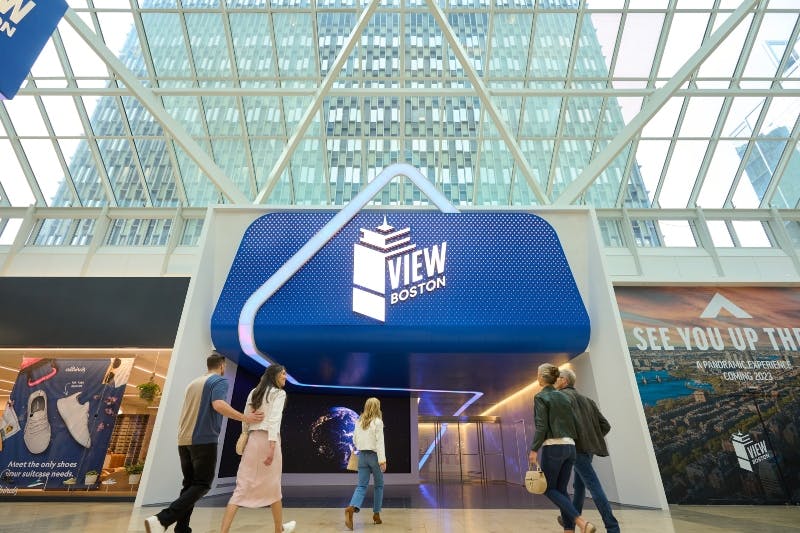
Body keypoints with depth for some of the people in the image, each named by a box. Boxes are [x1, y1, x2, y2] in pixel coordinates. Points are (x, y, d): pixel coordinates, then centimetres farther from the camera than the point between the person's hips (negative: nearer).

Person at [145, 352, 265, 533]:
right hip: (204, 440, -8)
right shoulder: (220, 381, -5)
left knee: (190, 485, 13)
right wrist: (245, 418, -20)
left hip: (184, 440, 8)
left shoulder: (193, 383, 20)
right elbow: (218, 405, -23)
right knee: (202, 485, -2)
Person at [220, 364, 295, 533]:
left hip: (252, 439, 5)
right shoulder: (279, 393, -3)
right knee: (273, 487, 11)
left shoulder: (254, 392, 16)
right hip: (268, 439, -5)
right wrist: (272, 445, -23)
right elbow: (274, 419, -17)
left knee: (242, 487, 3)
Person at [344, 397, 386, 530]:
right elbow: (380, 441, -16)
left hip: (362, 455, 4)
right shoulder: (377, 421, -11)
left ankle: (351, 508, -22)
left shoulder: (359, 421, 7)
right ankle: (376, 514, 19)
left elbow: (355, 440, 14)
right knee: (379, 486, 15)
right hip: (374, 455, -4)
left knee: (362, 486, 2)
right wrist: (382, 460, -18)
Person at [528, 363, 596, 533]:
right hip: (570, 446, 7)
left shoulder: (541, 397, -7)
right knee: (561, 489, 14)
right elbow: (574, 422, 13)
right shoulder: (565, 397, 13)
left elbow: (541, 427, -14)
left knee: (549, 489, 5)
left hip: (553, 447, -7)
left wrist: (534, 449, -11)